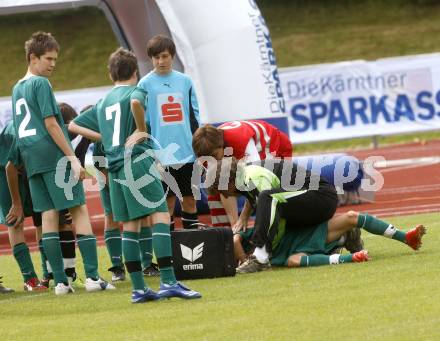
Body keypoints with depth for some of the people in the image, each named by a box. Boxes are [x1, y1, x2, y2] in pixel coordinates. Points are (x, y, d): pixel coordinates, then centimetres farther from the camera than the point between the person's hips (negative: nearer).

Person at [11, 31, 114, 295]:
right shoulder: (41, 84, -8)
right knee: (79, 210, -5)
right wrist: (73, 158, -14)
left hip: (32, 160, 8)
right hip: (55, 157, -8)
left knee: (49, 215, 5)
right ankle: (92, 276, -12)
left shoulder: (17, 88, 17)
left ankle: (60, 281, 1)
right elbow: (51, 124, -14)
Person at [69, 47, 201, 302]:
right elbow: (135, 102, -26)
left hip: (115, 167, 7)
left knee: (130, 225, 8)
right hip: (136, 159, -7)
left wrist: (104, 137, 18)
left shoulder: (103, 103, 20)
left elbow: (74, 126, 25)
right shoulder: (135, 91, 0)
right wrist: (142, 130, -13)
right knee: (161, 216, -10)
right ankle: (169, 282, -21)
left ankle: (139, 288, 6)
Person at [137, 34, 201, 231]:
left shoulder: (185, 81, 8)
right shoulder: (146, 84, -1)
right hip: (161, 154, -3)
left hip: (187, 152, 3)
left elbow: (194, 116, 13)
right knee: (167, 201, -1)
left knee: (189, 199, 7)